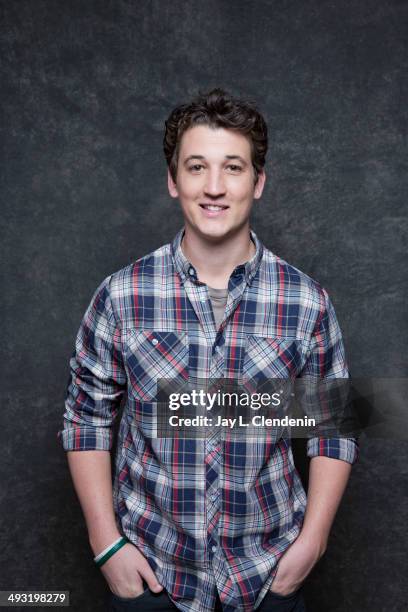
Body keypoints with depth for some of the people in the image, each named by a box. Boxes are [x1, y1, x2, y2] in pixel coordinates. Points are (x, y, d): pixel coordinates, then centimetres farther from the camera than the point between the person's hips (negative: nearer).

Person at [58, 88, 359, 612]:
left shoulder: (308, 303, -11)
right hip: (148, 567, 0)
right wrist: (106, 543, -5)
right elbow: (86, 418, -2)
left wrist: (312, 540, -6)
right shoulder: (120, 297, -11)